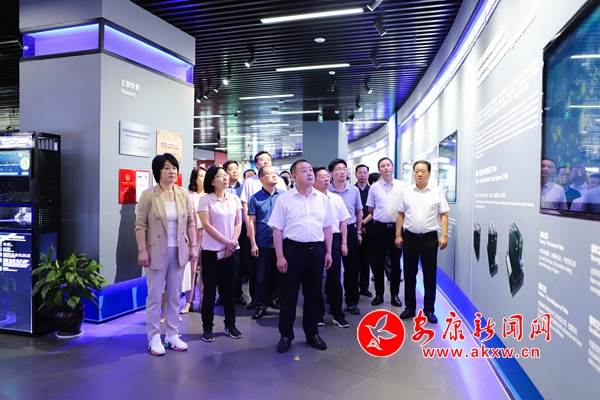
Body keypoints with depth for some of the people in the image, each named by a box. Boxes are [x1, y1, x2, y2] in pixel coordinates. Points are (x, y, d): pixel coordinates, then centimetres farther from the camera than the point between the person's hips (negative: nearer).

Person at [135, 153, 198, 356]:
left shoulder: (184, 195, 5)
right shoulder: (148, 195, -7)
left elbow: (190, 223, 9)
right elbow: (140, 225, -8)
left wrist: (193, 246, 4)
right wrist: (142, 251, -13)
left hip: (178, 252, 4)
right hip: (157, 252, -4)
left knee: (175, 296, 12)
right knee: (154, 296, 4)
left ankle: (172, 334, 23)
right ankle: (154, 337, 16)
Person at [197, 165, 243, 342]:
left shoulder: (234, 199, 7)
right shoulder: (205, 199, -5)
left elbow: (238, 223, 5)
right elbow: (206, 225, -11)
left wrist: (232, 243, -9)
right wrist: (226, 242, -13)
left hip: (232, 250, 4)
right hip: (211, 251, -3)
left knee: (229, 289, 10)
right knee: (210, 289, 3)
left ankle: (230, 324, 22)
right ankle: (207, 327, 15)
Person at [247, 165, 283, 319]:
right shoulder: (255, 198, -2)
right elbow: (251, 222, -2)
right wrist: (253, 243, -6)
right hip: (263, 243, -2)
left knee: (277, 274, 13)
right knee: (262, 276, 4)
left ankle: (273, 298, 32)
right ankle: (261, 305, 14)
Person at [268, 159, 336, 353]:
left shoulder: (323, 199, 6)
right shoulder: (284, 199, -4)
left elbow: (327, 227, 10)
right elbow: (277, 229, -5)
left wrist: (328, 252, 6)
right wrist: (280, 256, -9)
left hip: (316, 249, 3)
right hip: (292, 249, -3)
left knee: (313, 295, 13)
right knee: (288, 295, 6)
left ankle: (312, 333, 28)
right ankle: (286, 335, 20)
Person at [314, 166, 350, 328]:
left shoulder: (337, 199, 8)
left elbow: (342, 222, 11)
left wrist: (344, 243, 7)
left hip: (334, 240, 3)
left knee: (335, 278, 9)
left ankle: (338, 314, 20)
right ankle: (318, 313, 22)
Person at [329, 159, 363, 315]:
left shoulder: (354, 190, 1)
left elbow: (359, 212, 12)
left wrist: (358, 232, 10)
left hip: (350, 230, 2)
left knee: (352, 267, 7)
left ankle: (352, 302, 19)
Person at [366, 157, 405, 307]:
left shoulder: (402, 186, -2)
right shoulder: (374, 187, 0)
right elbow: (370, 209, 10)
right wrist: (381, 216, 12)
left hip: (396, 227, 0)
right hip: (380, 227, 0)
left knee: (396, 262, 8)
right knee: (379, 262, 8)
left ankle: (395, 294, 20)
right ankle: (379, 294, 19)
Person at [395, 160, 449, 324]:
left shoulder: (438, 191, -1)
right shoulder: (406, 191, 4)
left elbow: (444, 215, -2)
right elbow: (400, 214, 6)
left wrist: (444, 236, -10)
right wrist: (398, 235, 1)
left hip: (430, 238, -2)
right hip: (409, 237, 2)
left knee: (430, 275, 6)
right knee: (409, 274, 9)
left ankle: (429, 310, 18)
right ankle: (410, 307, 22)